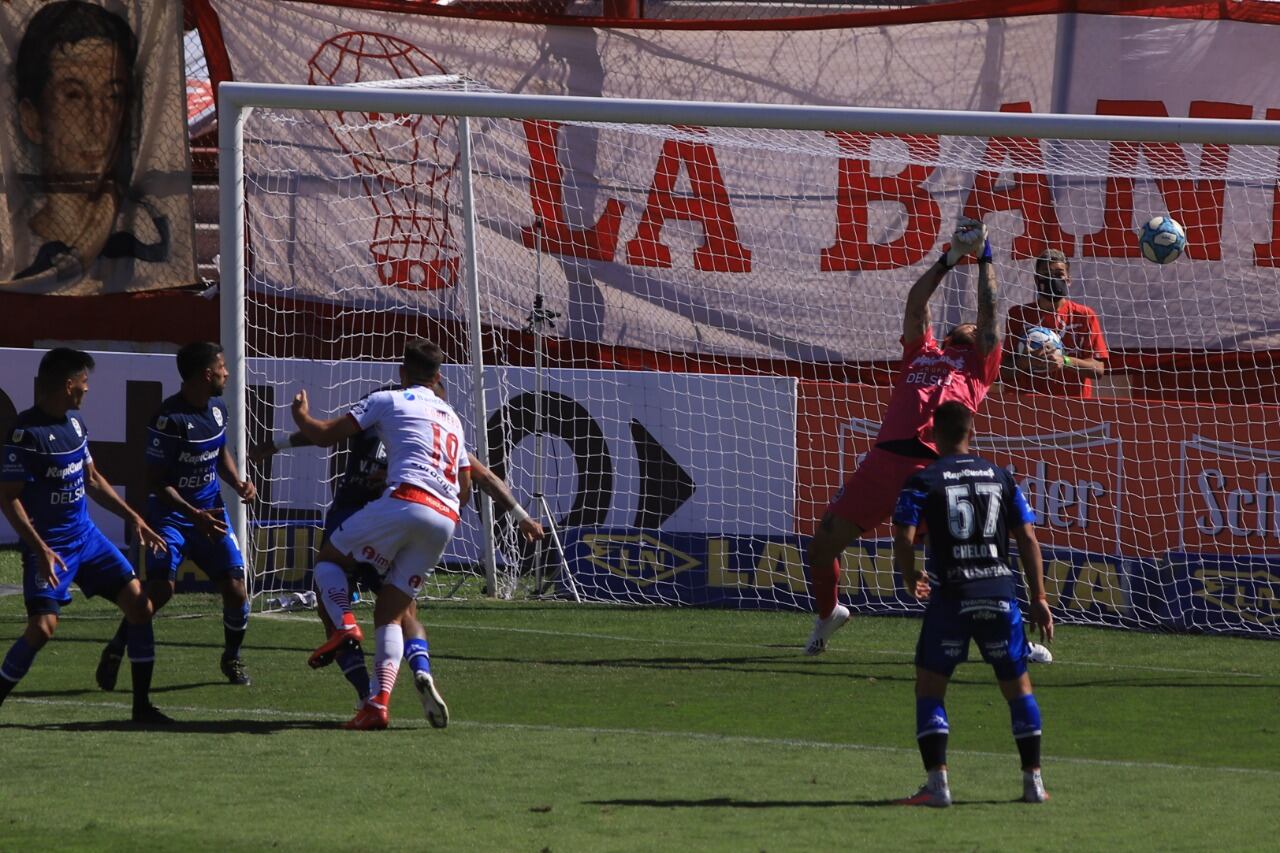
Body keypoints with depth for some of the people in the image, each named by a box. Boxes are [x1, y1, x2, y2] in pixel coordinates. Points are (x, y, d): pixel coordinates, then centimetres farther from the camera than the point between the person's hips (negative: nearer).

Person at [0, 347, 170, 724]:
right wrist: (40, 549, -23)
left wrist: (133, 518, 16)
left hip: (86, 536, 8)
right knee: (42, 627, -19)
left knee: (139, 604, 0)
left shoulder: (75, 422, 8)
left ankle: (142, 705, 9)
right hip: (49, 545, -8)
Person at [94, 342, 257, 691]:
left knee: (235, 589, -1)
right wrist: (195, 515, -25)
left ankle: (232, 659, 23)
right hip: (171, 514, -6)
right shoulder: (170, 419, -21)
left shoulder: (217, 408, 4)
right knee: (161, 587, -20)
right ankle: (114, 652, 0)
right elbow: (156, 481, -19)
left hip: (211, 512, 6)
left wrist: (238, 483, 3)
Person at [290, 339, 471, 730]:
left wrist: (301, 415, 29)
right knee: (391, 613, 9)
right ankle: (378, 702, -10)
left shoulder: (389, 400, 10)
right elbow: (465, 488, 28)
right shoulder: (452, 419, 29)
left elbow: (323, 435, 9)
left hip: (404, 501, -6)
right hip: (445, 520, 6)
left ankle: (344, 624, -15)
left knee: (330, 557, 15)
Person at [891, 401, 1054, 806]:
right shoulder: (1000, 477, 9)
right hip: (1000, 594, 3)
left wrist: (911, 580, 9)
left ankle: (937, 782, -4)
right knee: (1017, 685, 15)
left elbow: (903, 538, -11)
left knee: (930, 686, 7)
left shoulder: (923, 481, -1)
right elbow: (1027, 537, 7)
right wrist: (1038, 598, 10)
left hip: (951, 596, -3)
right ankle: (1033, 780, 14)